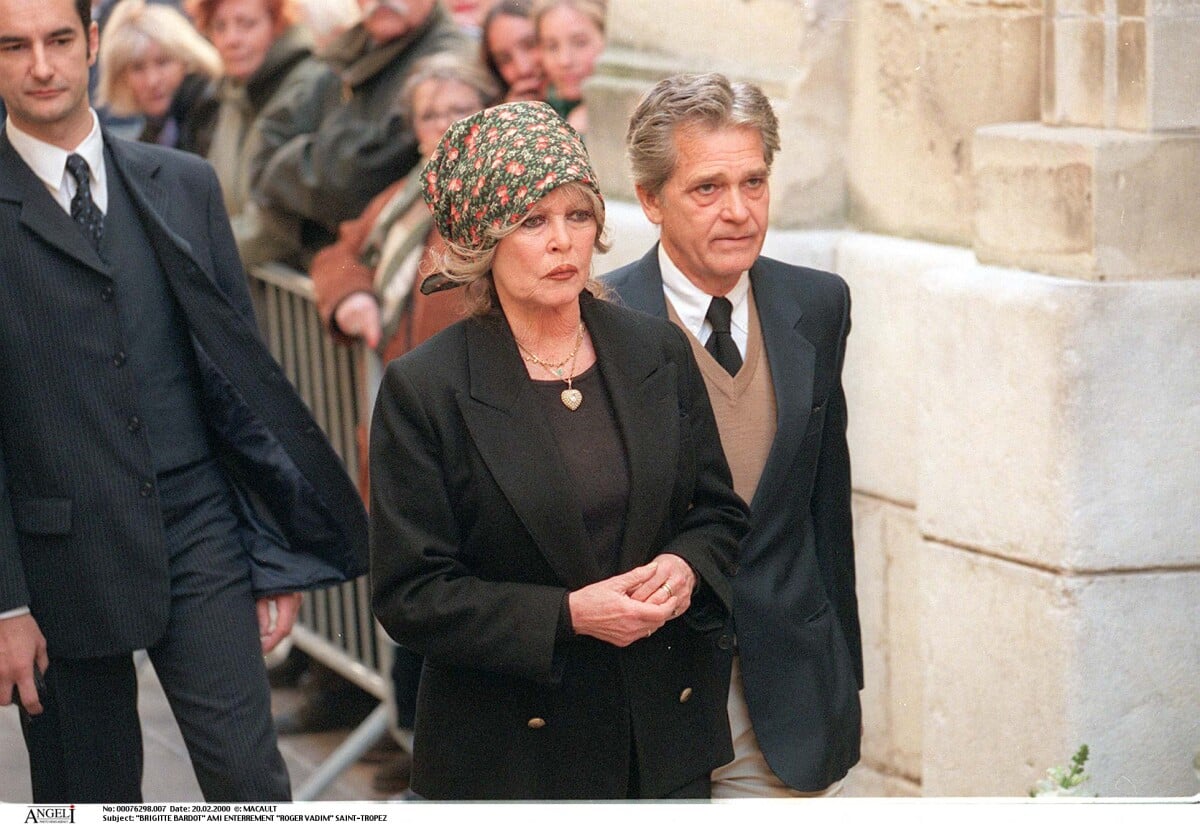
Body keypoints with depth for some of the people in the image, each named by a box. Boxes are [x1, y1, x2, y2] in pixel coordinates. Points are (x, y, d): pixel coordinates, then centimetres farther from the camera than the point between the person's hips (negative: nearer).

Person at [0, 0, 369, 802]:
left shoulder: (185, 185, 8)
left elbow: (240, 365, 10)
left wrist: (275, 553, 7)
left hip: (200, 530, 2)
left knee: (251, 782, -2)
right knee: (89, 797, 8)